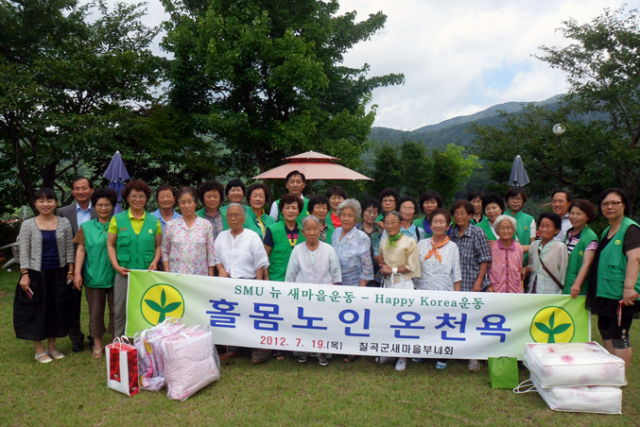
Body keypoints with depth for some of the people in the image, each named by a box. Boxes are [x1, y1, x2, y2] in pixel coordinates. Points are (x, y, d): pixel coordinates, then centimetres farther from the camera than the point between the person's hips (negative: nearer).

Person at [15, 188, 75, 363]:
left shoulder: (64, 223, 2)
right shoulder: (28, 225, -2)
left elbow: (69, 249, 5)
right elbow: (24, 252, -2)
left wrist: (71, 271, 0)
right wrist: (24, 274, -8)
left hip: (59, 273, 2)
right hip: (36, 274, -2)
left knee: (57, 310, 9)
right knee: (36, 311, 5)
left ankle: (52, 347, 25)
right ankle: (39, 350, 20)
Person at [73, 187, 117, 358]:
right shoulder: (86, 227, 8)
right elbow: (81, 250, 5)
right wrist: (77, 272, -3)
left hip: (115, 275, -1)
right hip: (93, 276, 1)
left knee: (116, 309, 6)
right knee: (95, 311, 8)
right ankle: (98, 343, 21)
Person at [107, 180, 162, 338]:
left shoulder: (154, 221, 8)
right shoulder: (117, 219, 5)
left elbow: (158, 246, 10)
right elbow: (110, 245, 4)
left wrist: (155, 262, -7)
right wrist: (116, 266, -7)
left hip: (147, 273, 1)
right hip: (124, 272, -1)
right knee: (120, 310, 3)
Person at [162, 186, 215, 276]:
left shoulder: (206, 225, 2)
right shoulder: (171, 225, 5)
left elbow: (211, 253, 3)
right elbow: (164, 252, 10)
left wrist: (211, 278, 0)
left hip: (200, 275, 0)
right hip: (175, 275, 1)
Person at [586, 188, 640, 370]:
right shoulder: (606, 232, 17)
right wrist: (593, 288, 23)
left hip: (621, 295, -9)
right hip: (604, 292, 9)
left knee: (619, 337, -4)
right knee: (605, 332, 16)